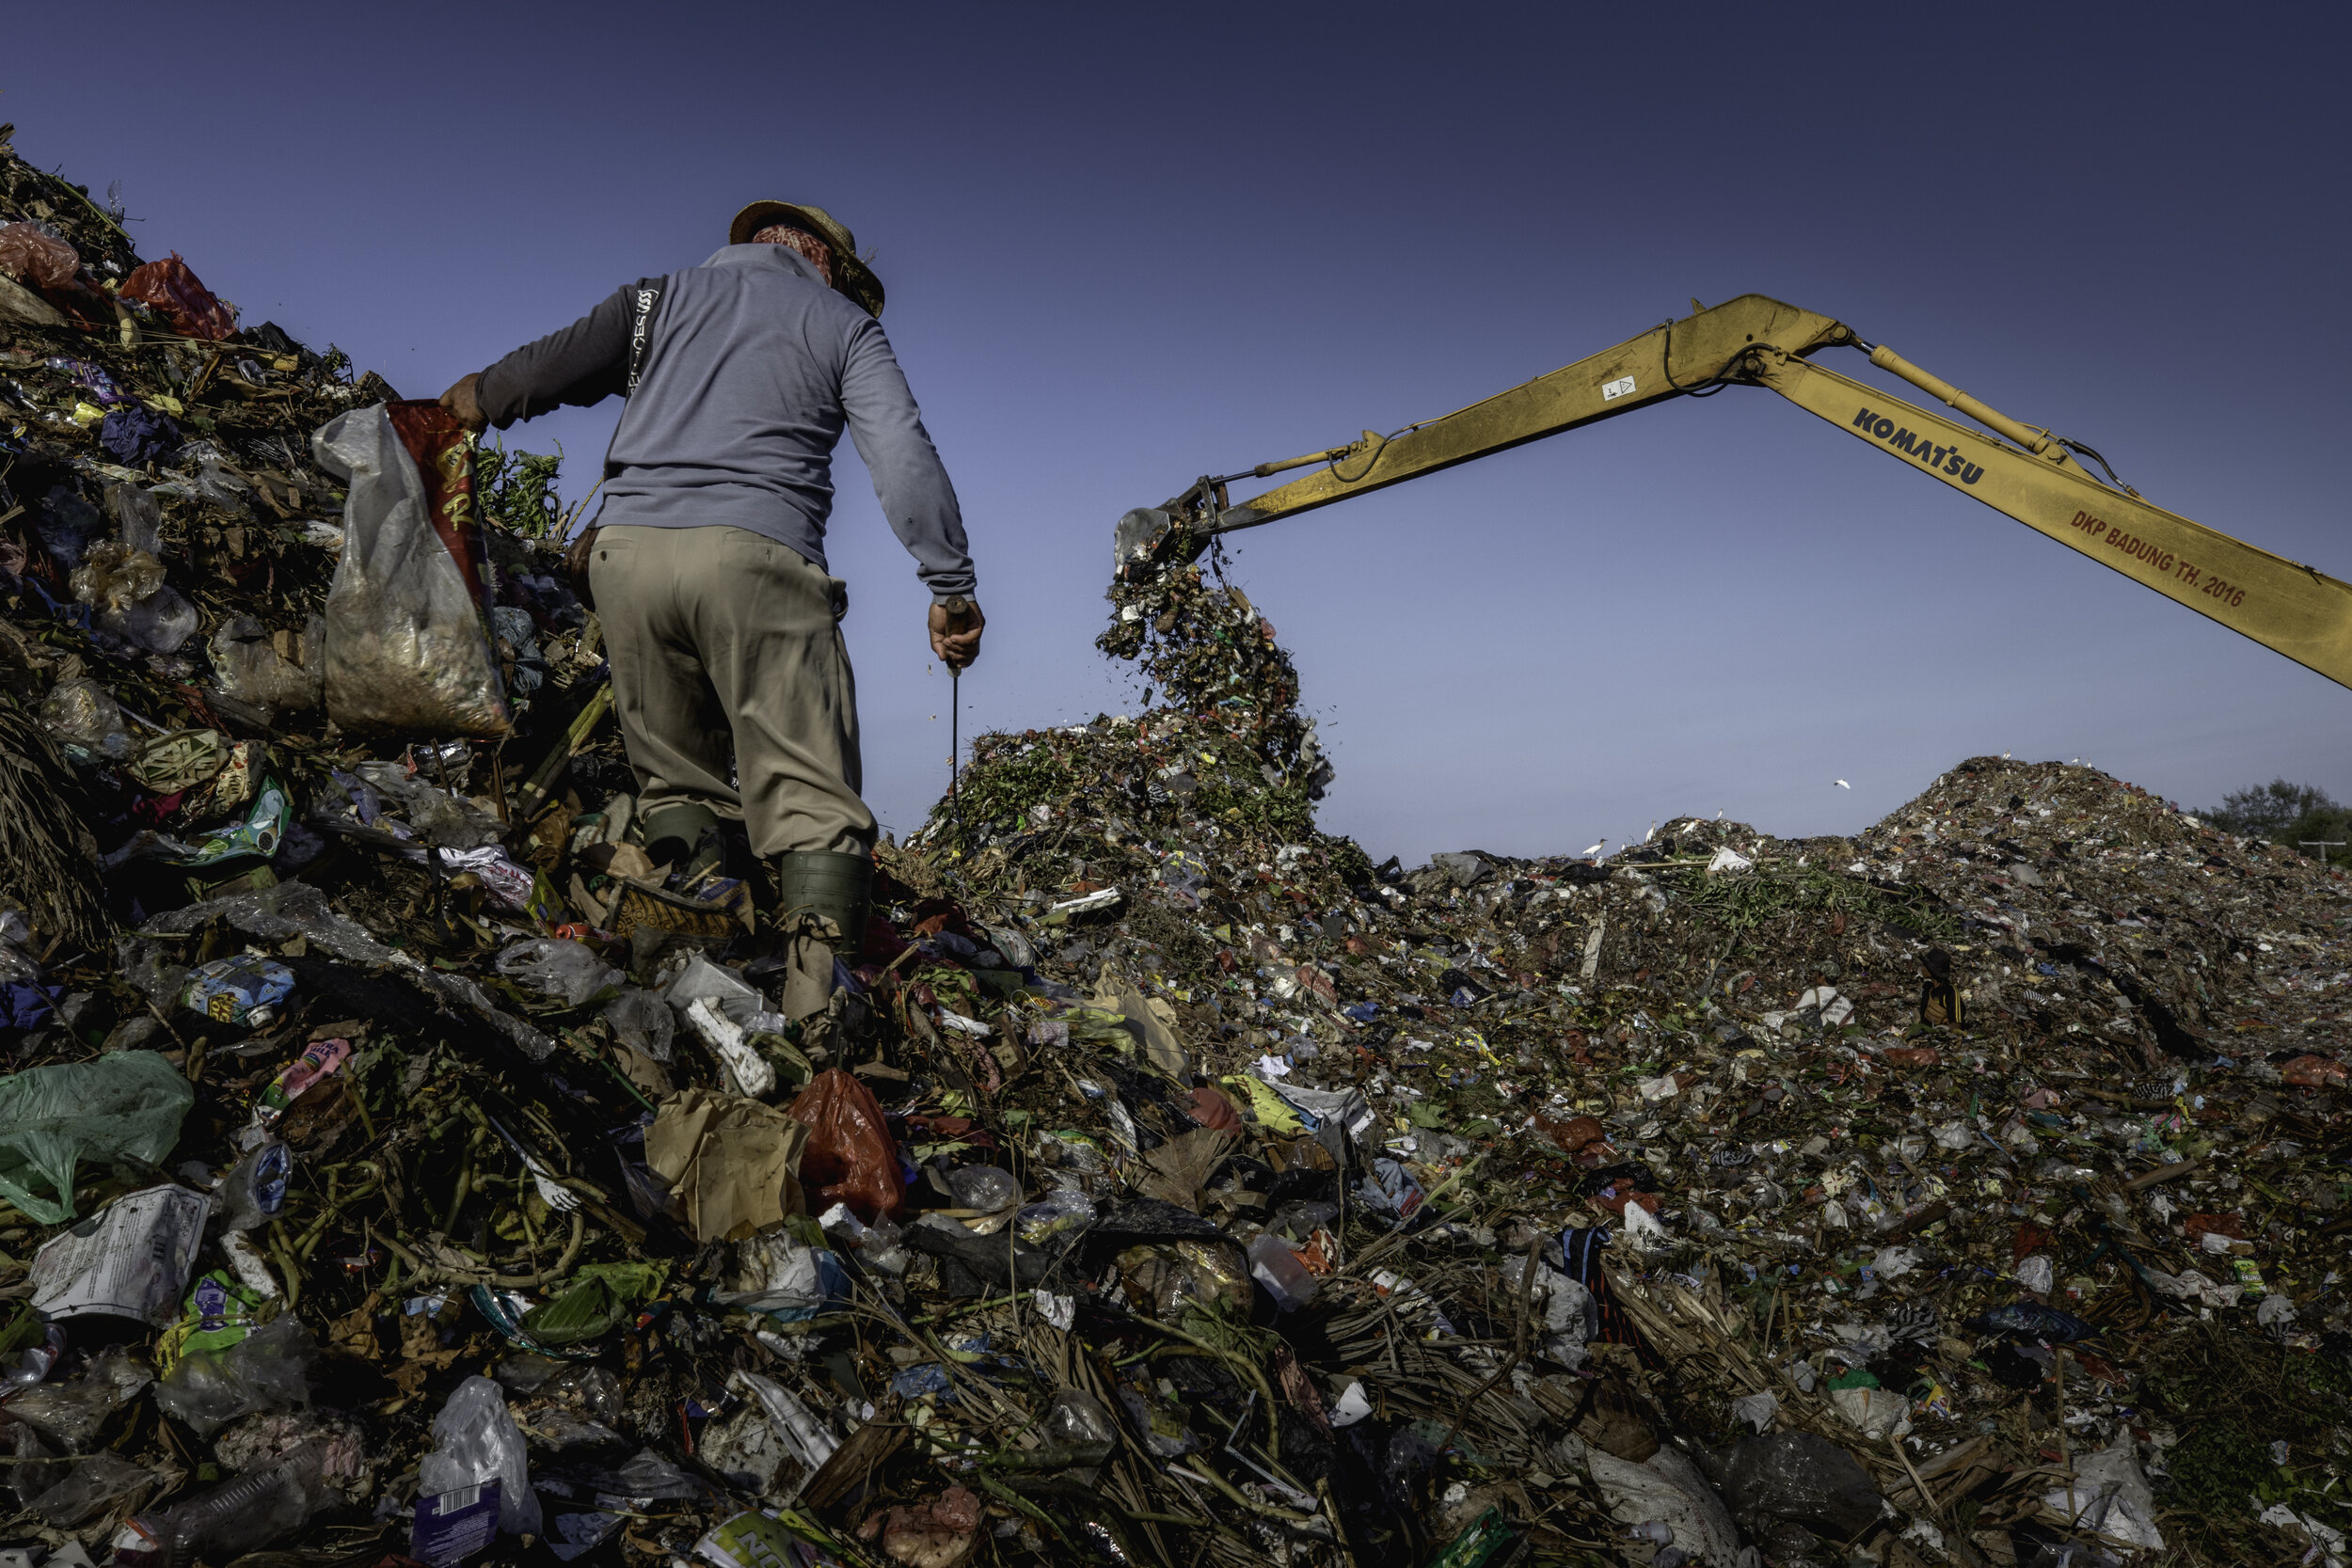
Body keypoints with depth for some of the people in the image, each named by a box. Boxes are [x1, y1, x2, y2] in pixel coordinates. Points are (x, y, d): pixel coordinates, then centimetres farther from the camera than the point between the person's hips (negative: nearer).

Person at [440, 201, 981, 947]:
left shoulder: (668, 293, 24)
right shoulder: (844, 321, 18)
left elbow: (555, 364, 12)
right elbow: (903, 457, 5)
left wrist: (478, 397, 32)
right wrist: (951, 586, 4)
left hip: (627, 551, 4)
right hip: (754, 552, -3)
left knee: (674, 776, 15)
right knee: (810, 794, -8)